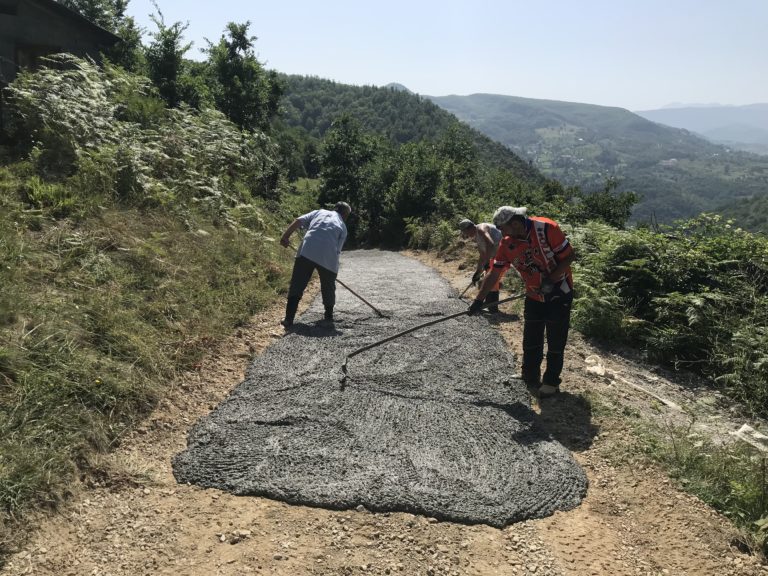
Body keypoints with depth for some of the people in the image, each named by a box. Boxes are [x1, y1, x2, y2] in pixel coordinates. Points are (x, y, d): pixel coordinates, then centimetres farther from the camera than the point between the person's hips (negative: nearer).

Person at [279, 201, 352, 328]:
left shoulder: (319, 212, 24)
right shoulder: (342, 226, 23)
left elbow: (298, 221, 9)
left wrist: (285, 236, 10)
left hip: (307, 251, 0)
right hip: (329, 257, 0)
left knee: (297, 285, 3)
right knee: (328, 287, 21)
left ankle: (289, 319, -2)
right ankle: (329, 315, 34)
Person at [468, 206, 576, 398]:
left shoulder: (547, 229, -23)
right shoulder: (507, 244, -7)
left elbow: (569, 256, -17)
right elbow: (494, 274, -1)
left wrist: (551, 279, -25)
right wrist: (479, 300, -1)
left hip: (559, 294, -4)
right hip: (534, 296, 5)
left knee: (556, 341, 3)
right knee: (531, 341, 10)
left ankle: (551, 382, 16)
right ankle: (530, 377, 27)